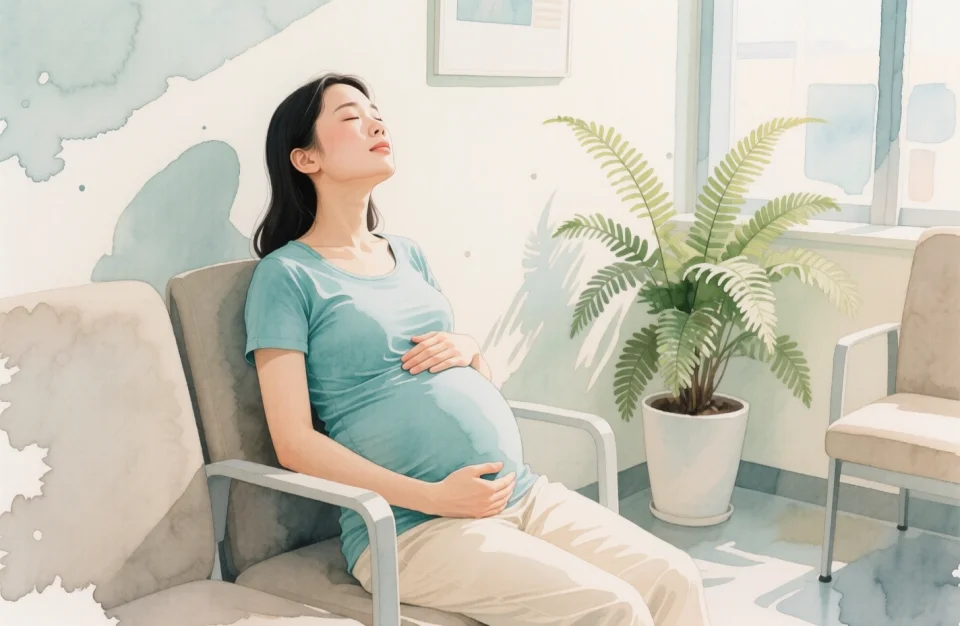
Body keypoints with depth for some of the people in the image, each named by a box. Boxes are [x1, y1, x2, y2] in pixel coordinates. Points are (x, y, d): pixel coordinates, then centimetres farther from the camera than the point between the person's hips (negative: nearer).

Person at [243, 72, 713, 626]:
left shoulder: (409, 254, 17)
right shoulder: (288, 274, -3)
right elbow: (294, 441, -10)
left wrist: (469, 348, 0)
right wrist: (434, 498, -16)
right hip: (414, 527, -6)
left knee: (676, 579, -7)